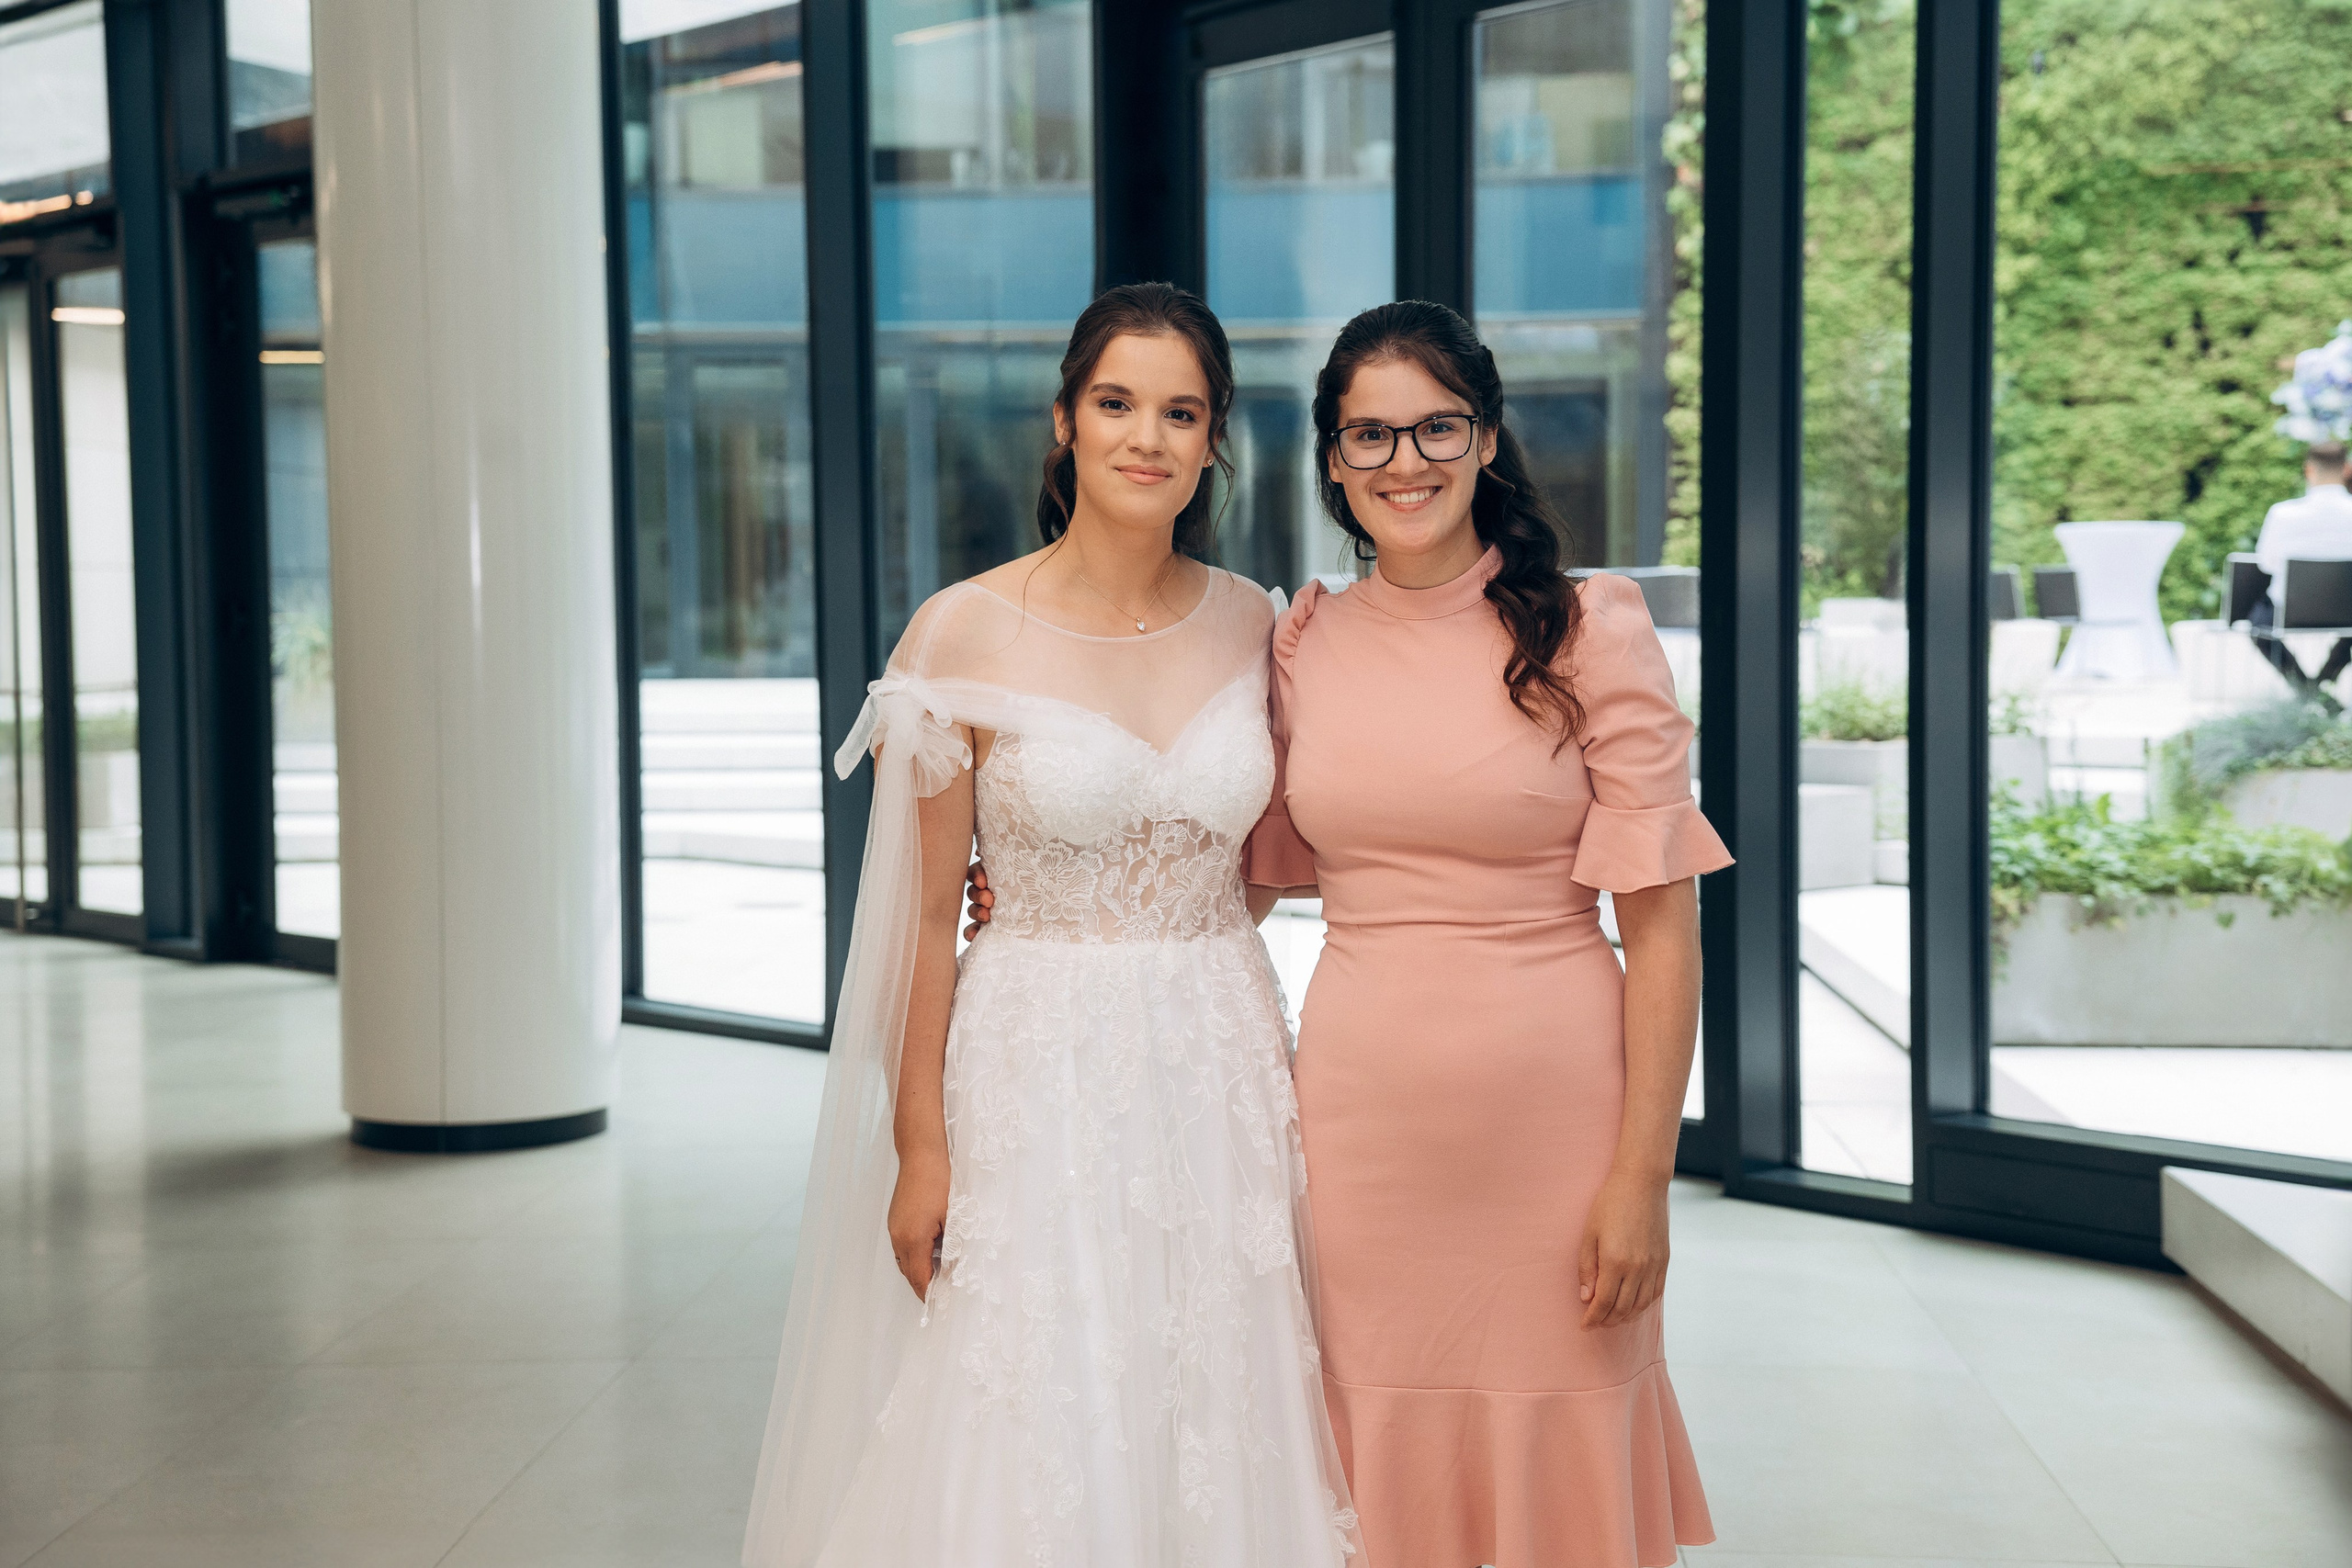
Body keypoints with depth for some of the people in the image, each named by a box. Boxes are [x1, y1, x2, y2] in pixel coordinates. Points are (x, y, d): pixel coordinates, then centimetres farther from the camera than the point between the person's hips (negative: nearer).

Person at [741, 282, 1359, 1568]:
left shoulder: (1252, 626, 4)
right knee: (1038, 1441, 3)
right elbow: (924, 915, -5)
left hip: (1224, 1074, 4)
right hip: (1039, 1075, -3)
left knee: (1222, 1433, 11)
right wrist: (918, 1145, -6)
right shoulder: (965, 633, -8)